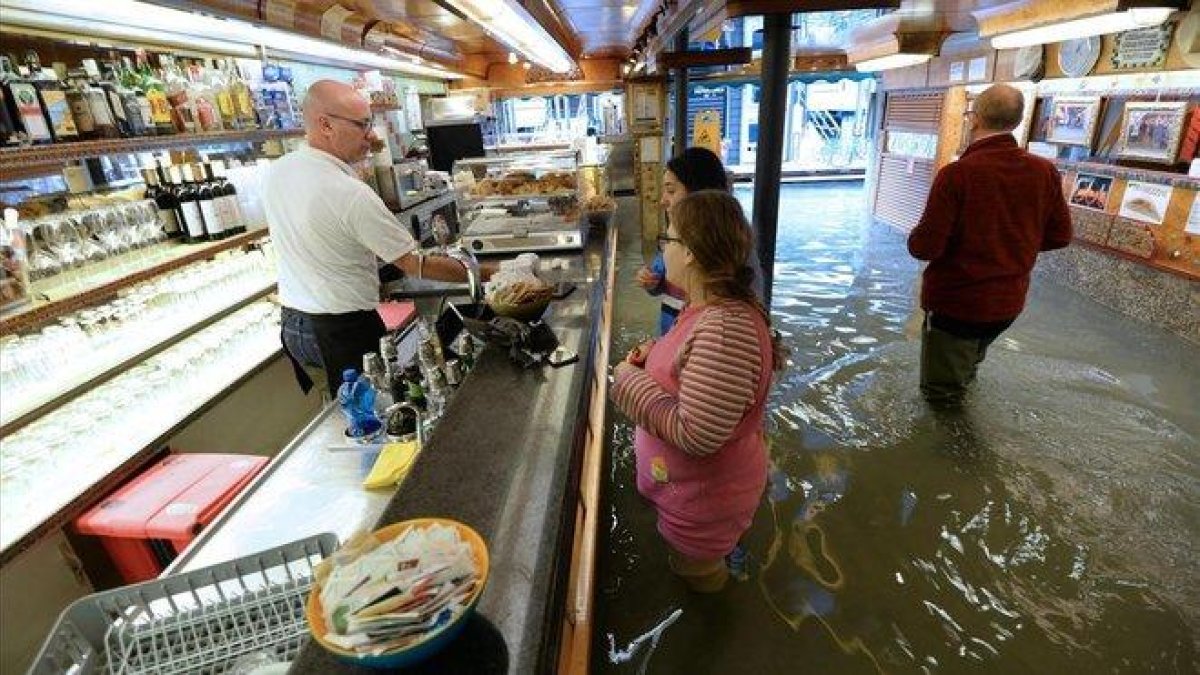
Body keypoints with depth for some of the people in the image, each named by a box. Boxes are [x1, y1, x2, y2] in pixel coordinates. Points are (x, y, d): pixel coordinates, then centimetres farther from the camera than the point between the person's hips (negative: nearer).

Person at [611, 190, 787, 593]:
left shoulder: (725, 330, -38)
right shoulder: (714, 306, -5)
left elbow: (694, 436, -36)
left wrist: (629, 381, -25)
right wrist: (656, 353, -4)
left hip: (707, 495, -8)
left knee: (698, 574, 21)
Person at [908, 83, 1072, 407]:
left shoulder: (956, 173, -21)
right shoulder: (1045, 171, -5)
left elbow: (925, 247, -23)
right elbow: (1059, 236, 4)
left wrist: (916, 237, 0)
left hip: (956, 301, -6)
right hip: (1010, 301, 6)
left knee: (943, 394, 9)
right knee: (967, 365, 30)